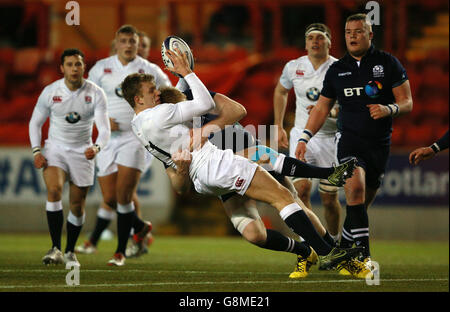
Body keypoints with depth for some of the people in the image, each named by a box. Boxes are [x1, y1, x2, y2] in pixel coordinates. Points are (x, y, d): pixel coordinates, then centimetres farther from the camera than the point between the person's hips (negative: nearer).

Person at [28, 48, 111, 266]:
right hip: (55, 149, -1)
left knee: (77, 205, 4)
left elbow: (104, 128, -14)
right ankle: (55, 249, -24)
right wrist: (36, 151, -7)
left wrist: (96, 147, -35)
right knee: (54, 190, -26)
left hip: (82, 152, 1)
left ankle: (70, 252, 25)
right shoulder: (50, 92, -6)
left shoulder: (95, 93, -9)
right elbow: (35, 122, 5)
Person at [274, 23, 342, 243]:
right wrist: (278, 127, 18)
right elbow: (281, 91, 21)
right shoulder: (294, 67, 1)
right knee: (301, 189, -18)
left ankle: (334, 241, 27)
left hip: (330, 138, -2)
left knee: (329, 198, 3)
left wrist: (330, 113, -26)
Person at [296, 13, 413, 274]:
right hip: (349, 139, 0)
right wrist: (305, 138, 5)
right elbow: (322, 109, 16)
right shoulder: (337, 70, 10)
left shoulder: (388, 63, 3)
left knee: (362, 204, 4)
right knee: (355, 189, -24)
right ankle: (363, 255, -26)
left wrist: (389, 109, -19)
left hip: (380, 144, 0)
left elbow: (407, 103, 2)